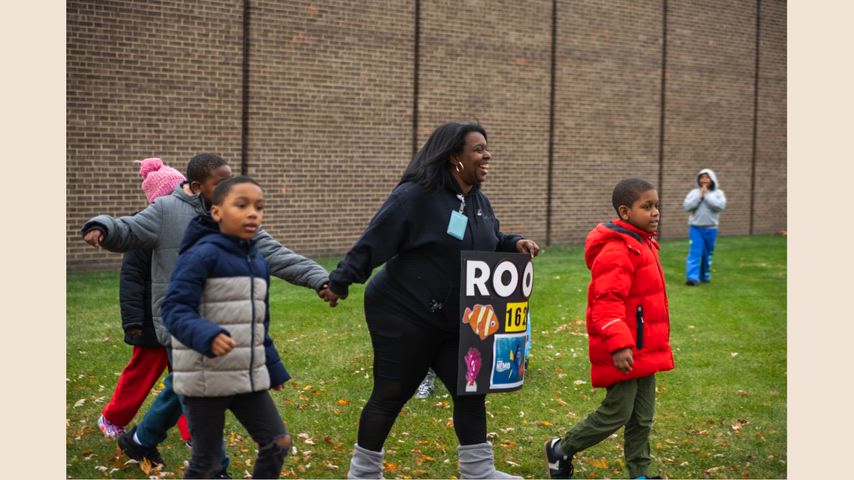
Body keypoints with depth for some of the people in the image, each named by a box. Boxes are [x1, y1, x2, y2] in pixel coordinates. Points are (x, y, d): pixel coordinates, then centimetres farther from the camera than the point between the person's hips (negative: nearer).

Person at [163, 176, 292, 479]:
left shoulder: (258, 262, 10)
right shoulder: (201, 255, -15)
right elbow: (175, 310, -22)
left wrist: (273, 368, 22)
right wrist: (207, 337, -39)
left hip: (249, 378, 7)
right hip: (206, 380, -7)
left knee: (278, 444, 4)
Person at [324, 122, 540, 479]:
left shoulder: (478, 202, 7)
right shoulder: (415, 196, -20)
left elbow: (489, 244, 21)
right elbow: (373, 242, -20)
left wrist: (514, 244, 1)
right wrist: (341, 282, -19)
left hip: (453, 322, 8)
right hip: (402, 317, -8)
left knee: (470, 390, 8)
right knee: (391, 395, 3)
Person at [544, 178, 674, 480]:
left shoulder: (644, 245, 14)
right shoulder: (616, 251, -19)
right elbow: (607, 301, -26)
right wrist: (619, 344, -33)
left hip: (643, 349, 10)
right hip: (623, 351, -10)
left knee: (642, 417, 13)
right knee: (616, 414, -2)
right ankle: (561, 450, 17)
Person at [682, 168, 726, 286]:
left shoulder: (718, 193, 2)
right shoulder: (694, 192, 3)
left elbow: (720, 206, -16)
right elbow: (686, 206, -9)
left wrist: (707, 195, -13)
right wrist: (699, 195, -12)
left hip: (710, 229, 1)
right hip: (695, 228, -1)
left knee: (708, 254, 13)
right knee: (694, 252, -12)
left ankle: (705, 276, 27)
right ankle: (692, 277, -18)